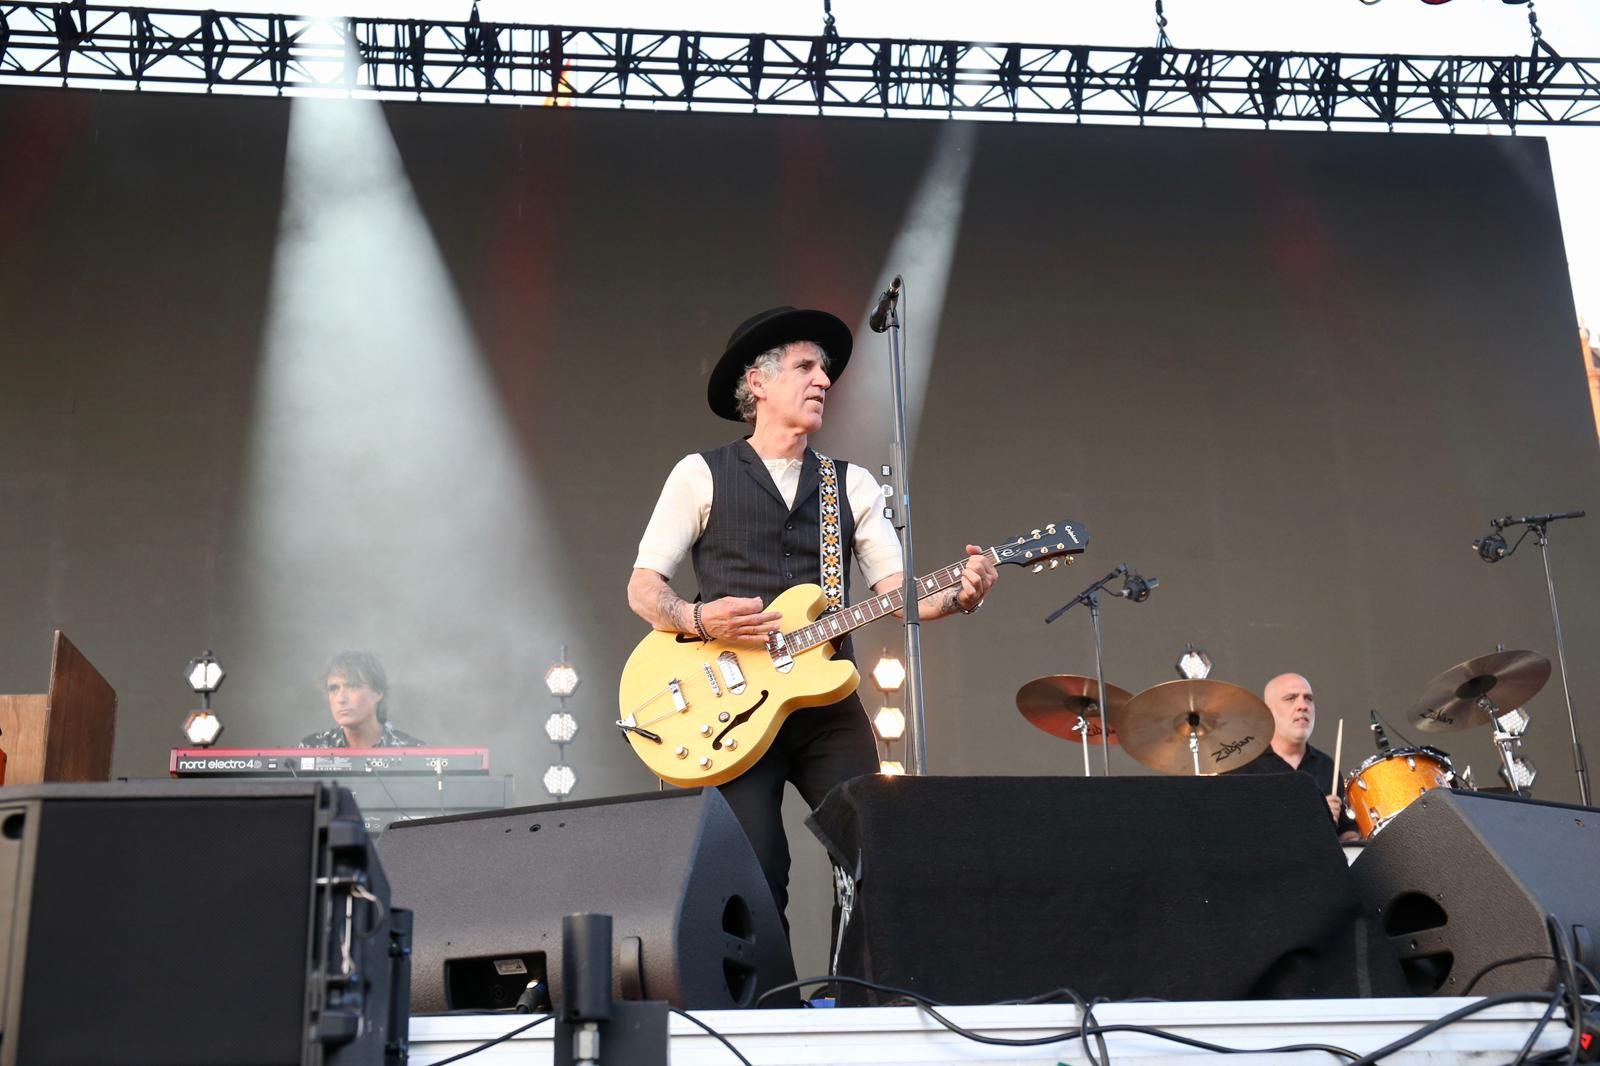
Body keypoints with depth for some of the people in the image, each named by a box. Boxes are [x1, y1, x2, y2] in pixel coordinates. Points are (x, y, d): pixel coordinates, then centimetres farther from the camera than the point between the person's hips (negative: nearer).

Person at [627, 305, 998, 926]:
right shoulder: (701, 475, 6)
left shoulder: (851, 484, 16)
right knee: (755, 879, -9)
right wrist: (699, 619, -17)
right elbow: (642, 588, 3)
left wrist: (955, 594, -15)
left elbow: (898, 588, 6)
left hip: (828, 703, 3)